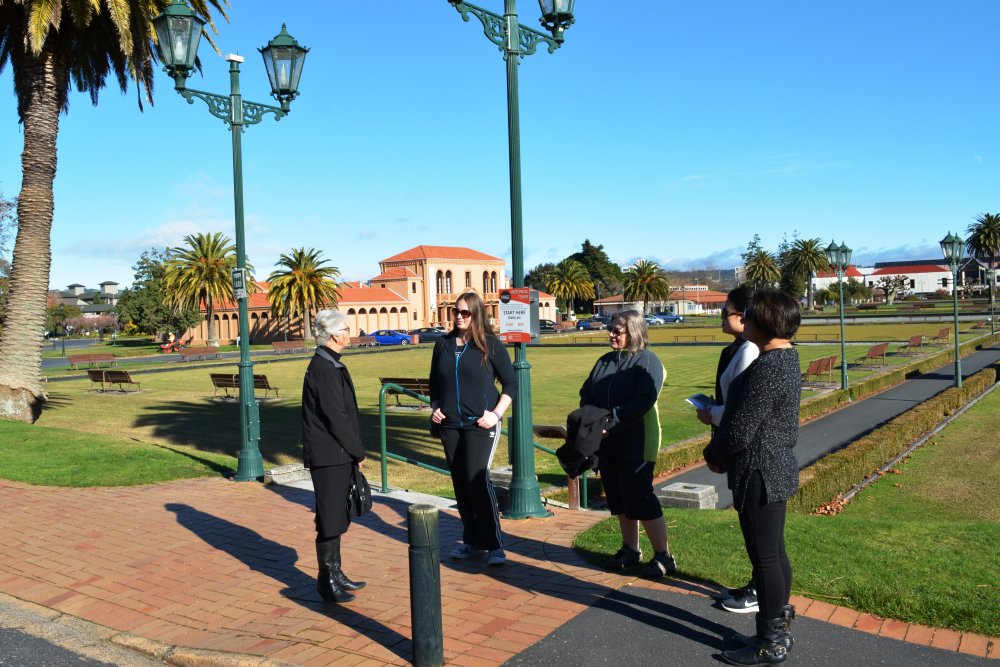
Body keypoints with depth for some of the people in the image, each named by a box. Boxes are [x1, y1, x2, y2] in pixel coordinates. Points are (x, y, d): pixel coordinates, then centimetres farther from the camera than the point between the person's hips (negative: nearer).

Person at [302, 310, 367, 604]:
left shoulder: (331, 364, 12)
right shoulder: (324, 368, -18)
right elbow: (336, 417, -20)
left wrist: (354, 451, 15)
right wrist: (358, 452, -11)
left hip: (337, 455, 10)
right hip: (329, 456, -10)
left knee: (337, 516, 17)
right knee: (330, 518, 0)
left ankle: (334, 574, 28)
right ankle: (327, 581, 12)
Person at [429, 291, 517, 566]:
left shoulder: (490, 344, -4)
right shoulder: (443, 344, 8)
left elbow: (511, 382, -1)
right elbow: (435, 383, 20)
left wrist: (496, 414, -11)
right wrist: (435, 408, 5)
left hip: (480, 424, -5)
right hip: (450, 425, 5)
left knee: (478, 480, -13)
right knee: (461, 483, 9)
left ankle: (494, 546, -3)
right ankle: (472, 542, 21)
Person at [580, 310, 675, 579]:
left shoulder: (647, 361, -10)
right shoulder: (605, 361, 13)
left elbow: (642, 401, -21)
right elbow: (586, 393, 12)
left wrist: (612, 424, -24)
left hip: (635, 444, -7)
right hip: (607, 444, 7)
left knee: (641, 500, -5)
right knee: (620, 500, 14)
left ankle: (663, 556, 7)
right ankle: (630, 550, 28)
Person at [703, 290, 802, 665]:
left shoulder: (767, 368, -23)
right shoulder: (785, 358, 9)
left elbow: (740, 431, -22)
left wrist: (713, 456, -4)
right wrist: (717, 421, 10)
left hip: (760, 474, -10)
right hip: (777, 468, 10)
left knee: (764, 558, 1)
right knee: (775, 554, 18)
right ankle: (777, 630, 31)